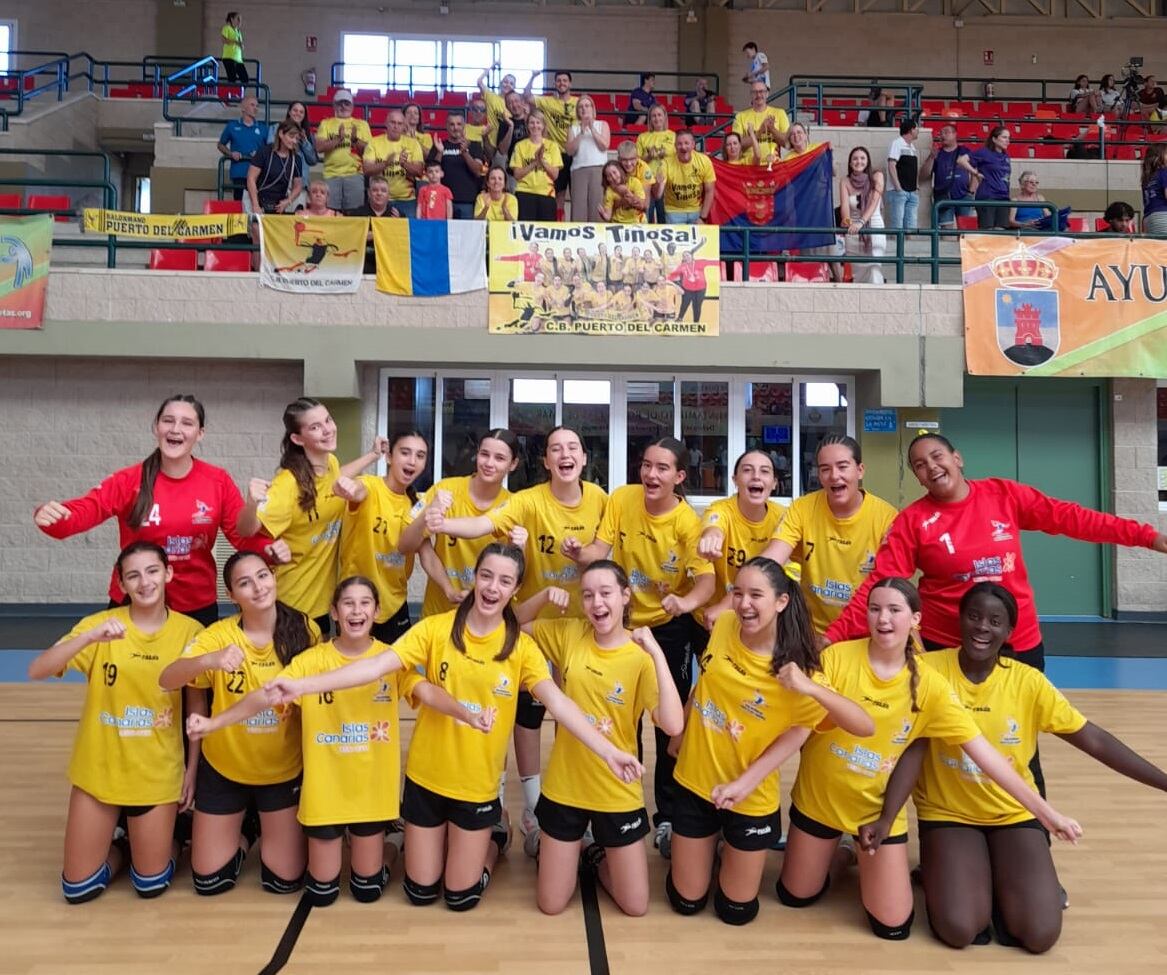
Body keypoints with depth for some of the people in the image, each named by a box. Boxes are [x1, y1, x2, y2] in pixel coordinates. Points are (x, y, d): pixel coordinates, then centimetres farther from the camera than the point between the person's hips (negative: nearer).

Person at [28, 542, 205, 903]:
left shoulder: (190, 631, -10)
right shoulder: (101, 623, -12)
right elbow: (36, 671, -24)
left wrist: (192, 768, -1)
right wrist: (90, 637, -39)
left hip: (157, 773, -1)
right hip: (99, 768, 1)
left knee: (151, 884, 9)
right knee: (77, 889, 9)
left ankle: (166, 839, 39)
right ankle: (123, 849, 38)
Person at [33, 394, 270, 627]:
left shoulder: (219, 481, -6)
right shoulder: (129, 480, -8)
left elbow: (244, 534, -3)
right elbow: (84, 510, -19)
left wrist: (269, 549, -24)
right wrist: (49, 515, -41)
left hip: (197, 608, 1)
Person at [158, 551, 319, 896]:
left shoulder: (305, 631, -15)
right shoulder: (219, 635, -17)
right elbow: (167, 680, -30)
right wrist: (209, 659, -49)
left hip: (284, 770, 0)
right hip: (224, 768, 0)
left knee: (285, 880, 5)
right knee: (209, 880, 8)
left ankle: (270, 831, 36)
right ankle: (245, 833, 38)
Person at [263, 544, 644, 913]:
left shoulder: (521, 646, -11)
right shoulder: (437, 629, -12)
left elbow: (558, 703, -21)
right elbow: (377, 665, -21)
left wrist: (608, 750, -34)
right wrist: (302, 684, -32)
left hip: (477, 785, -1)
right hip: (426, 776, 1)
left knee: (460, 896, 10)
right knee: (420, 891, 14)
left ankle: (495, 839, 38)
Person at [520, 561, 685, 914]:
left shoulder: (641, 657, -16)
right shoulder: (569, 634, -7)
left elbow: (673, 726, -28)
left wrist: (657, 653, -33)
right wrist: (545, 596, -15)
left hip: (617, 793, -1)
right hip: (564, 787, 1)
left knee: (635, 906, 11)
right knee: (551, 904, 11)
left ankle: (594, 852, 36)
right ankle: (549, 844, 39)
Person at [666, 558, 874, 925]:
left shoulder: (796, 669, -23)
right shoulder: (723, 626, -12)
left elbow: (865, 727, -26)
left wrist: (811, 689, -40)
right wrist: (680, 728, 13)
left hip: (751, 799, -3)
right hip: (696, 780, 3)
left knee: (736, 910, 16)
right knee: (686, 900, 17)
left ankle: (729, 852, 43)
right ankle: (706, 851, 46)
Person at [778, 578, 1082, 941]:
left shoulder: (928, 684, -13)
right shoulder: (837, 656, -17)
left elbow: (982, 750, -12)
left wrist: (1043, 810, -14)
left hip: (879, 809, 0)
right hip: (819, 797, 0)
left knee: (893, 926, 1)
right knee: (795, 897, 13)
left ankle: (867, 865, 31)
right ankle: (841, 857, 42)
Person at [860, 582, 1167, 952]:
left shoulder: (1027, 681, -8)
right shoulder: (930, 669, -14)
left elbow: (1095, 740, -2)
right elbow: (913, 750, -15)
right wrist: (886, 818, -25)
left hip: (1014, 814, 2)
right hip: (947, 813, -2)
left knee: (1040, 934, -13)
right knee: (959, 929, -18)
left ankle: (1000, 881, 18)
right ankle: (947, 874, 15)